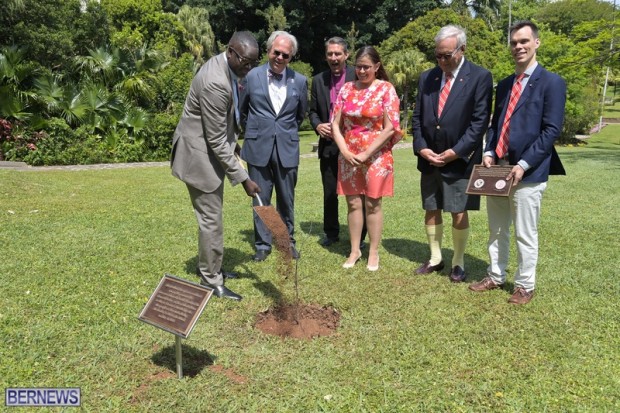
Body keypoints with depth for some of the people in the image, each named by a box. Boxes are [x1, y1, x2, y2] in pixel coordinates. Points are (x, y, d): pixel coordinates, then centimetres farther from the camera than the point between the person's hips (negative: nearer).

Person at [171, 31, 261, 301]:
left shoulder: (225, 67, 2)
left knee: (211, 216, 19)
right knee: (211, 219, -1)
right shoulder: (215, 83, -29)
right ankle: (211, 281, 13)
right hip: (200, 155, -10)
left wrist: (233, 140, 25)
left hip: (212, 150, 10)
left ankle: (207, 266, 35)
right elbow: (216, 140, -26)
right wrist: (242, 178, -23)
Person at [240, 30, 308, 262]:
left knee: (287, 199, 9)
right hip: (258, 147, -1)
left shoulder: (300, 81, 2)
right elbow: (242, 111, 12)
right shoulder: (252, 76, -1)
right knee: (260, 199, 6)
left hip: (287, 149, 1)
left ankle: (288, 241, 25)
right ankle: (262, 244, 19)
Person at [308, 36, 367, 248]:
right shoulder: (318, 80, 9)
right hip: (328, 145, 4)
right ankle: (331, 233, 29)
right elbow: (313, 111, 14)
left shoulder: (358, 77, -3)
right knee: (329, 193, 13)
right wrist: (317, 125, -6)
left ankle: (359, 236, 18)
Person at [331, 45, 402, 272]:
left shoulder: (386, 89, -4)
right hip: (349, 156, 3)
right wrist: (345, 151, -9)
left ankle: (374, 252, 15)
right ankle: (355, 250, 20)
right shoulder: (347, 89, 6)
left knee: (373, 204, 3)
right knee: (353, 203, 8)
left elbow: (390, 128, -10)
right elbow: (335, 124, 4)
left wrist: (366, 154, -13)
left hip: (376, 156, -3)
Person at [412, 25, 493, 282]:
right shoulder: (427, 77, 8)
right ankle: (435, 258, 27)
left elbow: (480, 121, -10)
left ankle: (458, 263, 20)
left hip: (460, 160, -4)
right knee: (431, 211, 11)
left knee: (459, 215, 2)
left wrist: (455, 151, -15)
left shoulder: (480, 77, -6)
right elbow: (417, 117, 9)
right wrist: (421, 147, -5)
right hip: (429, 159, 5)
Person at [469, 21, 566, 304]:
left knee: (525, 235, 3)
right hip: (497, 168, 6)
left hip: (527, 172, -6)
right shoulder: (504, 85, 16)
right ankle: (495, 277, 30)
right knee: (496, 231, 15)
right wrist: (489, 153, -1)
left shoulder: (551, 82, -4)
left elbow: (551, 130, -11)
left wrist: (523, 165, -17)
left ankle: (525, 286, 19)